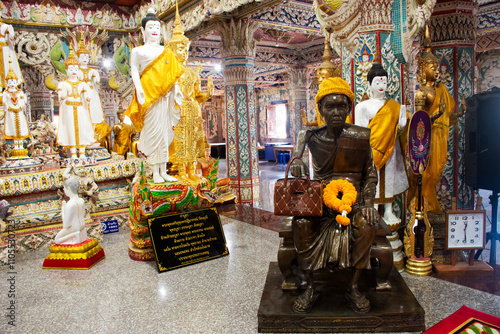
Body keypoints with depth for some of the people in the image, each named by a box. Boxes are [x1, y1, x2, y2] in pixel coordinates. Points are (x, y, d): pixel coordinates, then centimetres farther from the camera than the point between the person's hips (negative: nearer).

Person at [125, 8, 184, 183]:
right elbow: (134, 70, 0)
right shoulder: (138, 51, 10)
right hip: (148, 94, -4)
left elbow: (173, 73, 16)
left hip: (165, 94, 4)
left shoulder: (165, 51, 20)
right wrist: (138, 88, -16)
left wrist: (176, 88, 3)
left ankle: (164, 171, 8)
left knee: (165, 131, 3)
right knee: (153, 131, -7)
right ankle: (155, 172, -2)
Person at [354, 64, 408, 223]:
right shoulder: (363, 106, 1)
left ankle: (388, 211, 14)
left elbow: (399, 129, 9)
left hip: (389, 148, 4)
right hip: (371, 149, -4)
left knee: (389, 177, 6)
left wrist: (403, 116, -8)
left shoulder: (393, 105, 12)